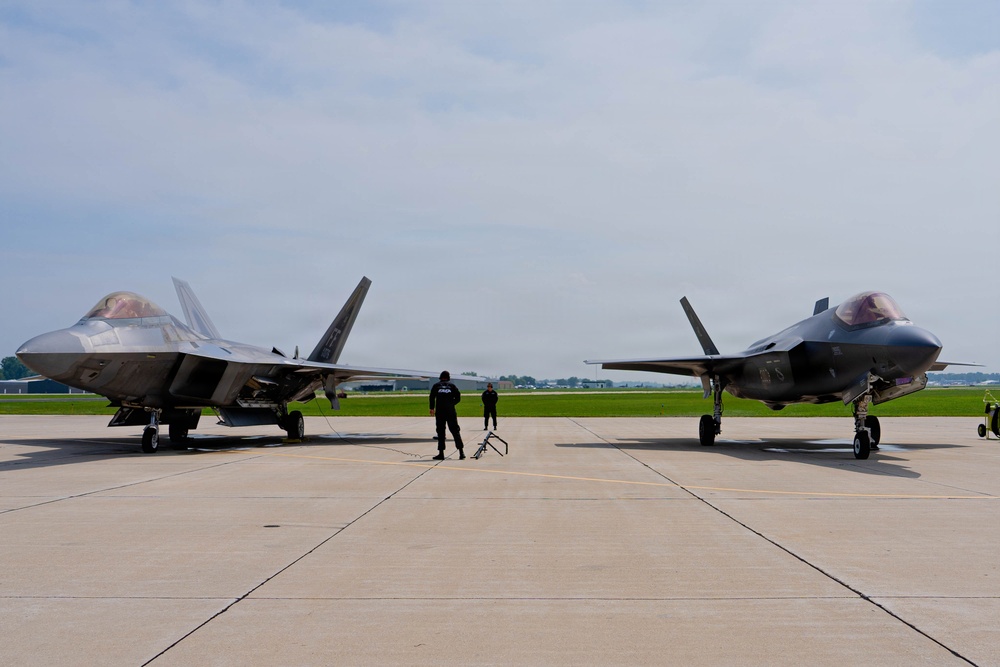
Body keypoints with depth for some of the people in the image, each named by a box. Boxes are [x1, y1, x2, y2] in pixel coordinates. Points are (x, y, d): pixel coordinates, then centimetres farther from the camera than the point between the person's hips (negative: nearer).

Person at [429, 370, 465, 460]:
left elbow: (432, 397, 1)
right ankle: (461, 452, -1)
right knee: (455, 431, 4)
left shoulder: (436, 386, 6)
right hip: (451, 412, 0)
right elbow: (458, 397, 3)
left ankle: (441, 453, 1)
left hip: (439, 412, 0)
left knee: (440, 432, 4)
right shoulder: (452, 386, 7)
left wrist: (432, 408, 11)